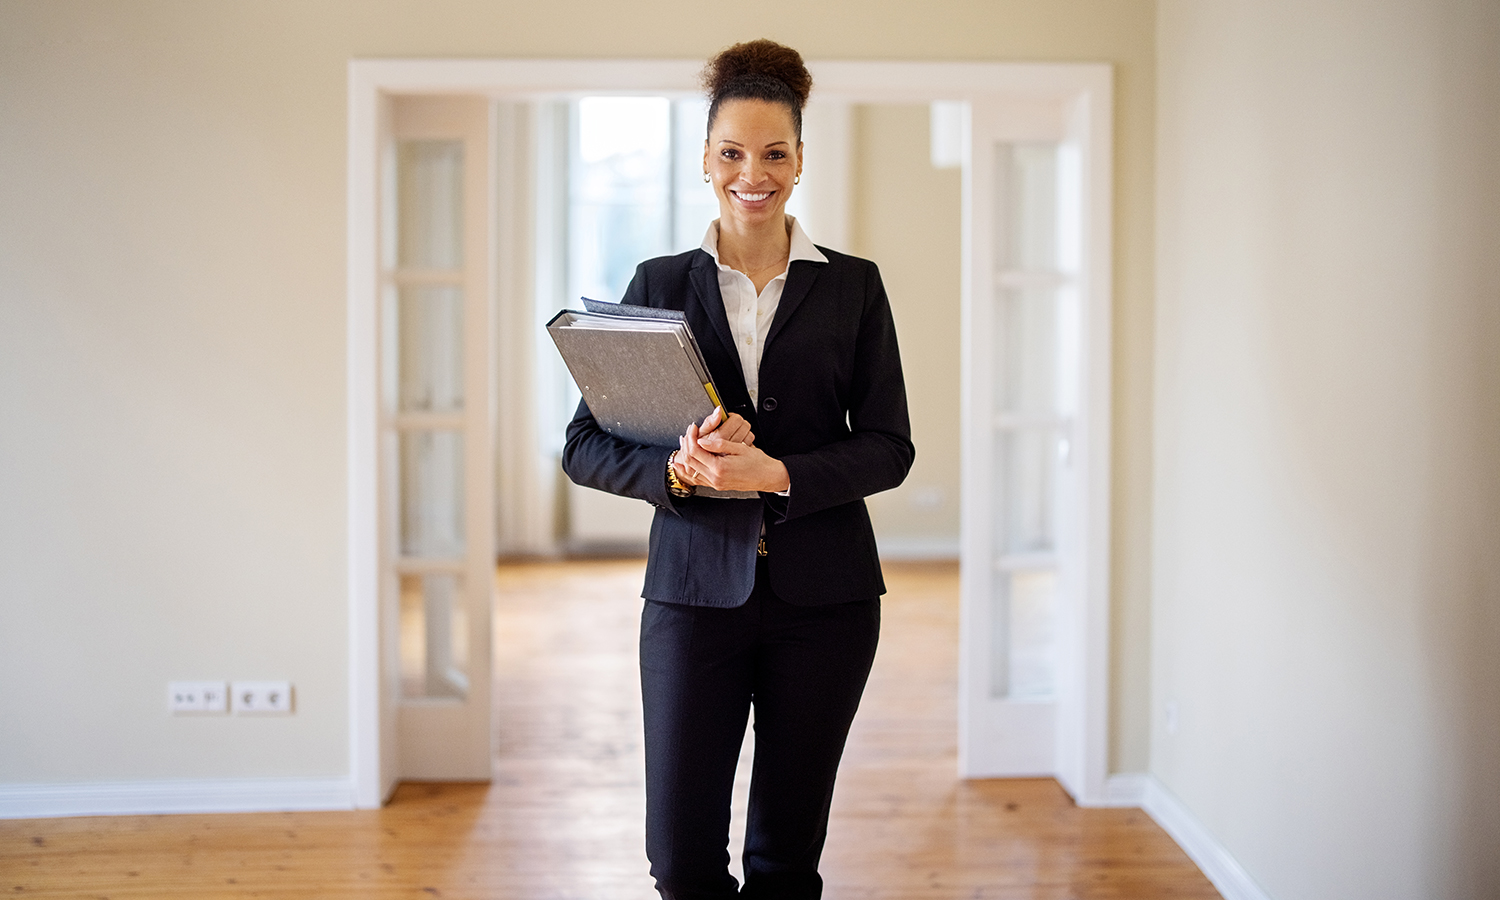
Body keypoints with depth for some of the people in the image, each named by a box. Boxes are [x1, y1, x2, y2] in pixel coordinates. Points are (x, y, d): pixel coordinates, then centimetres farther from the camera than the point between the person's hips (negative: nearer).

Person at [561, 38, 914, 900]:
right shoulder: (661, 284, 5)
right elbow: (586, 446, 2)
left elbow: (889, 446, -1)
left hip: (823, 591, 0)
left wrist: (777, 474, -17)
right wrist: (677, 469, -18)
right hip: (695, 587, 0)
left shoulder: (854, 285, 5)